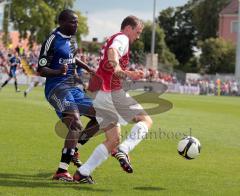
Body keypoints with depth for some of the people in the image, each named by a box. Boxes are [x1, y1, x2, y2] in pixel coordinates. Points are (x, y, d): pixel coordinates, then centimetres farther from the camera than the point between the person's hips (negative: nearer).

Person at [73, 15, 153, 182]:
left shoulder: (111, 40, 27)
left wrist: (129, 74, 40)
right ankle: (123, 151, -22)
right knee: (146, 120, 0)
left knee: (113, 140, 12)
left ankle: (82, 173, 2)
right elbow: (112, 52, -26)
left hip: (99, 97, 9)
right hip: (113, 93, -9)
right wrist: (117, 67, -43)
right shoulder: (122, 38, -2)